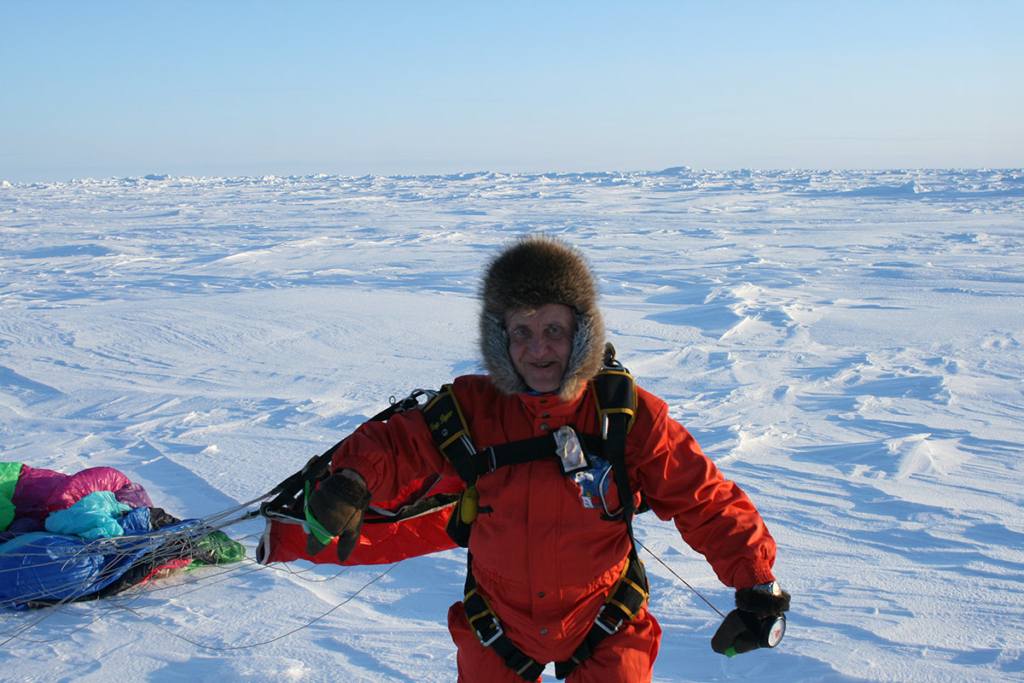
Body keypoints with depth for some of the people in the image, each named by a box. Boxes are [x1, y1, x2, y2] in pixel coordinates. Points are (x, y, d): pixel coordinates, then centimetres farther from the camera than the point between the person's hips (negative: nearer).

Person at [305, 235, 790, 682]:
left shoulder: (631, 418, -16)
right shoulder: (471, 410, -12)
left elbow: (703, 501, -11)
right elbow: (392, 446, -5)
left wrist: (754, 582, -20)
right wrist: (352, 480, -26)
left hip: (604, 634, -1)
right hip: (496, 632, 2)